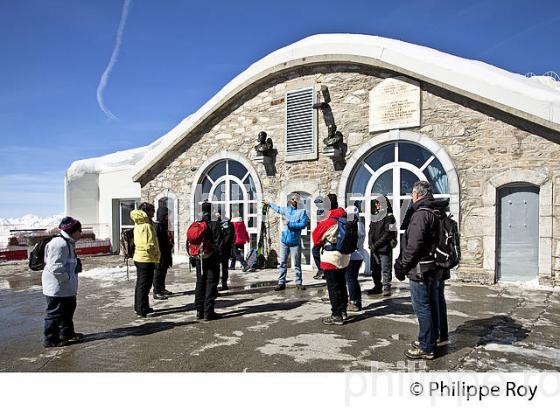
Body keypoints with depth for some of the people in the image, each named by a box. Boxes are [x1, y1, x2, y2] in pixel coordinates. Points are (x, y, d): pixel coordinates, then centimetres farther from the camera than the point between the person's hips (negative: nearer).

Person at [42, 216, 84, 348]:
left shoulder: (68, 243, 12)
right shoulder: (59, 244, -23)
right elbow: (55, 267, -28)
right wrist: (67, 278, -19)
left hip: (66, 287, 11)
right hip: (57, 287, -11)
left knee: (68, 310, 21)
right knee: (55, 313, 1)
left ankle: (67, 333, 35)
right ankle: (50, 339, 13)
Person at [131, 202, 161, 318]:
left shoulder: (138, 224, 11)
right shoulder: (147, 226, -19)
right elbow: (150, 245, -23)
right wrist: (156, 254, -6)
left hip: (139, 257, 10)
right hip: (147, 259, -10)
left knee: (140, 283, 18)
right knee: (144, 285, -2)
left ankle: (138, 307, 28)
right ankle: (142, 309, 3)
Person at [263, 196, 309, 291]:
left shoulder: (302, 211, -4)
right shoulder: (285, 210, 12)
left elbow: (303, 224, -17)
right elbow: (278, 209, 33)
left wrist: (289, 224, -17)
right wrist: (269, 204, 45)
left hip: (295, 242, -4)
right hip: (284, 241, 4)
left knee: (297, 264, 4)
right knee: (282, 263, 6)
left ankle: (299, 283, 13)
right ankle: (281, 283, 11)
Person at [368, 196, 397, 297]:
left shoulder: (389, 217, -8)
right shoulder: (374, 216, 14)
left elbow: (388, 234, -15)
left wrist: (376, 245, -16)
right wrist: (370, 244, 1)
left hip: (385, 248, -7)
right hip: (373, 248, 8)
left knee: (385, 269, -4)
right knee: (374, 269, 13)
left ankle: (386, 287, 5)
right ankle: (377, 287, 24)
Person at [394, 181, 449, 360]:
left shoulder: (420, 215, -18)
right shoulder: (435, 214, 12)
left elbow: (413, 246, -23)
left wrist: (403, 266, -12)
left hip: (420, 270, -10)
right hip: (434, 269, 10)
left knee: (422, 308, -2)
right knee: (432, 305, 17)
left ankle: (426, 348, 5)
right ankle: (431, 341, 29)